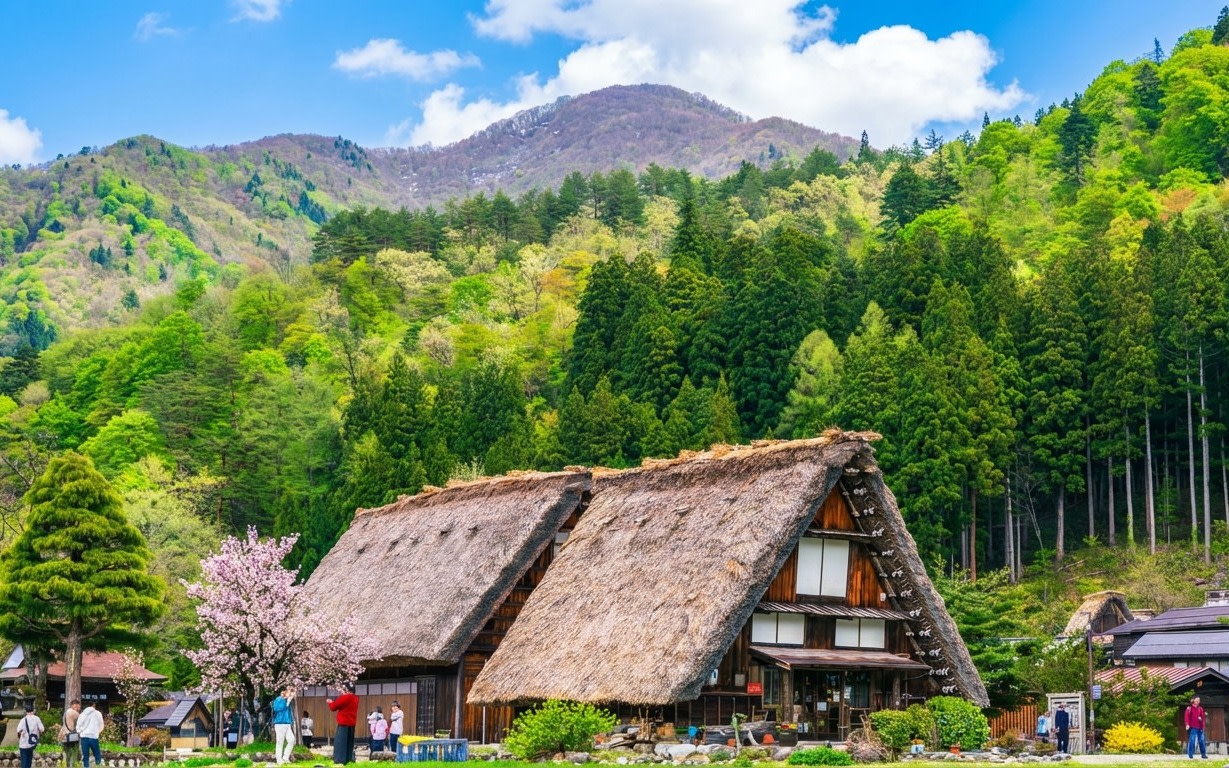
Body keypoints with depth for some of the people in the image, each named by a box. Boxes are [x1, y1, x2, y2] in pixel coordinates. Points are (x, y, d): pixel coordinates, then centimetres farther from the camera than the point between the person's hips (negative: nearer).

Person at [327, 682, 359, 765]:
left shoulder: (344, 697, -15)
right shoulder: (355, 698, 11)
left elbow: (333, 707, -7)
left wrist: (330, 702, 13)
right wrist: (334, 702, 13)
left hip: (344, 723, -8)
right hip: (351, 723, 8)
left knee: (340, 742, -7)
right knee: (349, 743, 14)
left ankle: (340, 761, -13)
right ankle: (349, 759, 13)